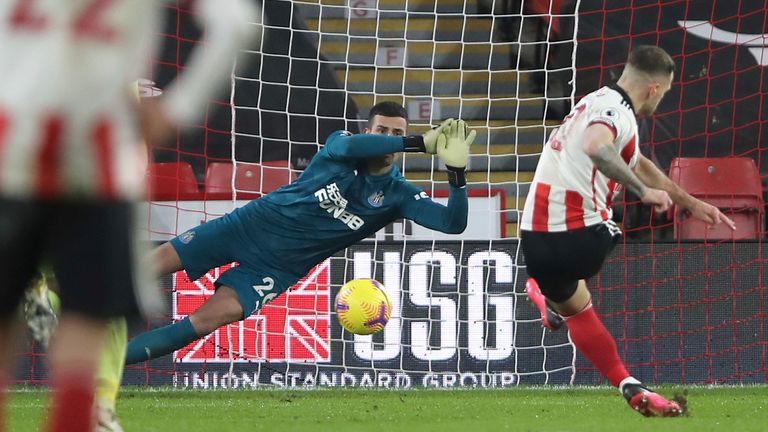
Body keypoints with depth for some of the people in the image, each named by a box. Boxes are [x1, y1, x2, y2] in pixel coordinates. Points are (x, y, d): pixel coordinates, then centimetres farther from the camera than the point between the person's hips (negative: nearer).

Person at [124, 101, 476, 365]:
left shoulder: (398, 195, -4)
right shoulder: (339, 146, -7)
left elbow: (453, 223, -15)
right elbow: (350, 146, -32)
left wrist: (457, 172, -32)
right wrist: (421, 143, -37)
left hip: (280, 267, -1)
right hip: (255, 223, 1)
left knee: (210, 319, -21)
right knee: (161, 260, -8)